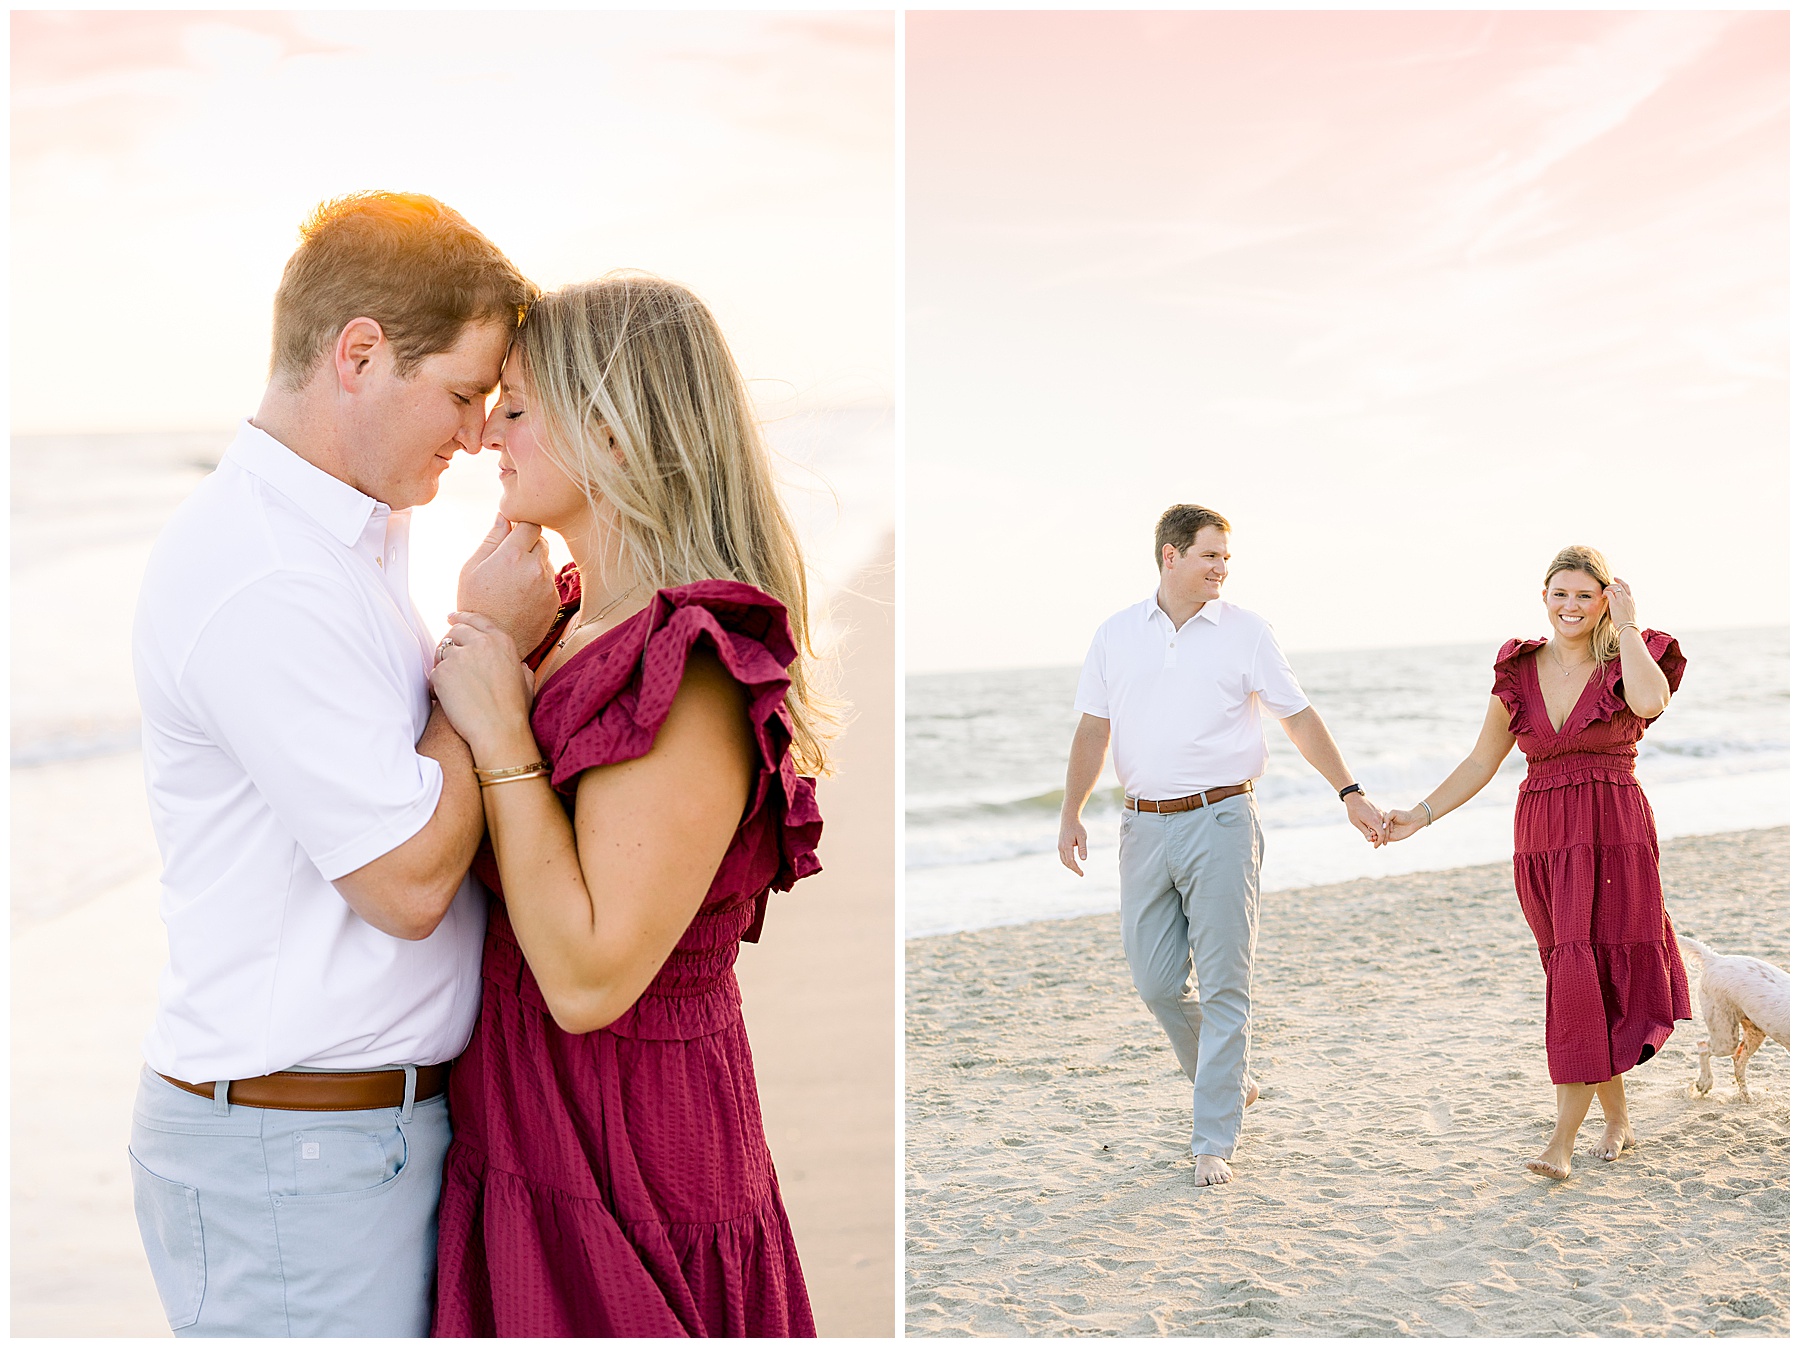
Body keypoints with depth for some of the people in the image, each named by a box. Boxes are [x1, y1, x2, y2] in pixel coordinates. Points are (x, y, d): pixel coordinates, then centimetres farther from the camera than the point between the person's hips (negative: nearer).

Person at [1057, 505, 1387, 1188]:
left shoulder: (1245, 631, 2)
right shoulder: (1116, 634, 8)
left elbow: (1298, 717, 6)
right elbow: (1093, 729, 9)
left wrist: (1349, 792, 1)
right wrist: (1071, 813, 0)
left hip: (1220, 821, -3)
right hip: (1145, 825, 3)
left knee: (1223, 986, -4)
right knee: (1156, 981, 5)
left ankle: (1214, 1142, 3)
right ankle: (1229, 1084, 29)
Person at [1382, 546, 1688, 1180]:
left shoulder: (1629, 660, 0)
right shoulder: (1520, 672, 8)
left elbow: (1650, 702, -25)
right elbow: (1482, 762, 12)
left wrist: (1627, 627, -14)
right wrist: (1420, 815, 4)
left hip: (1615, 837, -3)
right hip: (1543, 841, 4)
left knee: (1587, 974, -9)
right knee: (1575, 976, 7)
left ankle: (1562, 1139, -6)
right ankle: (1617, 1119, 23)